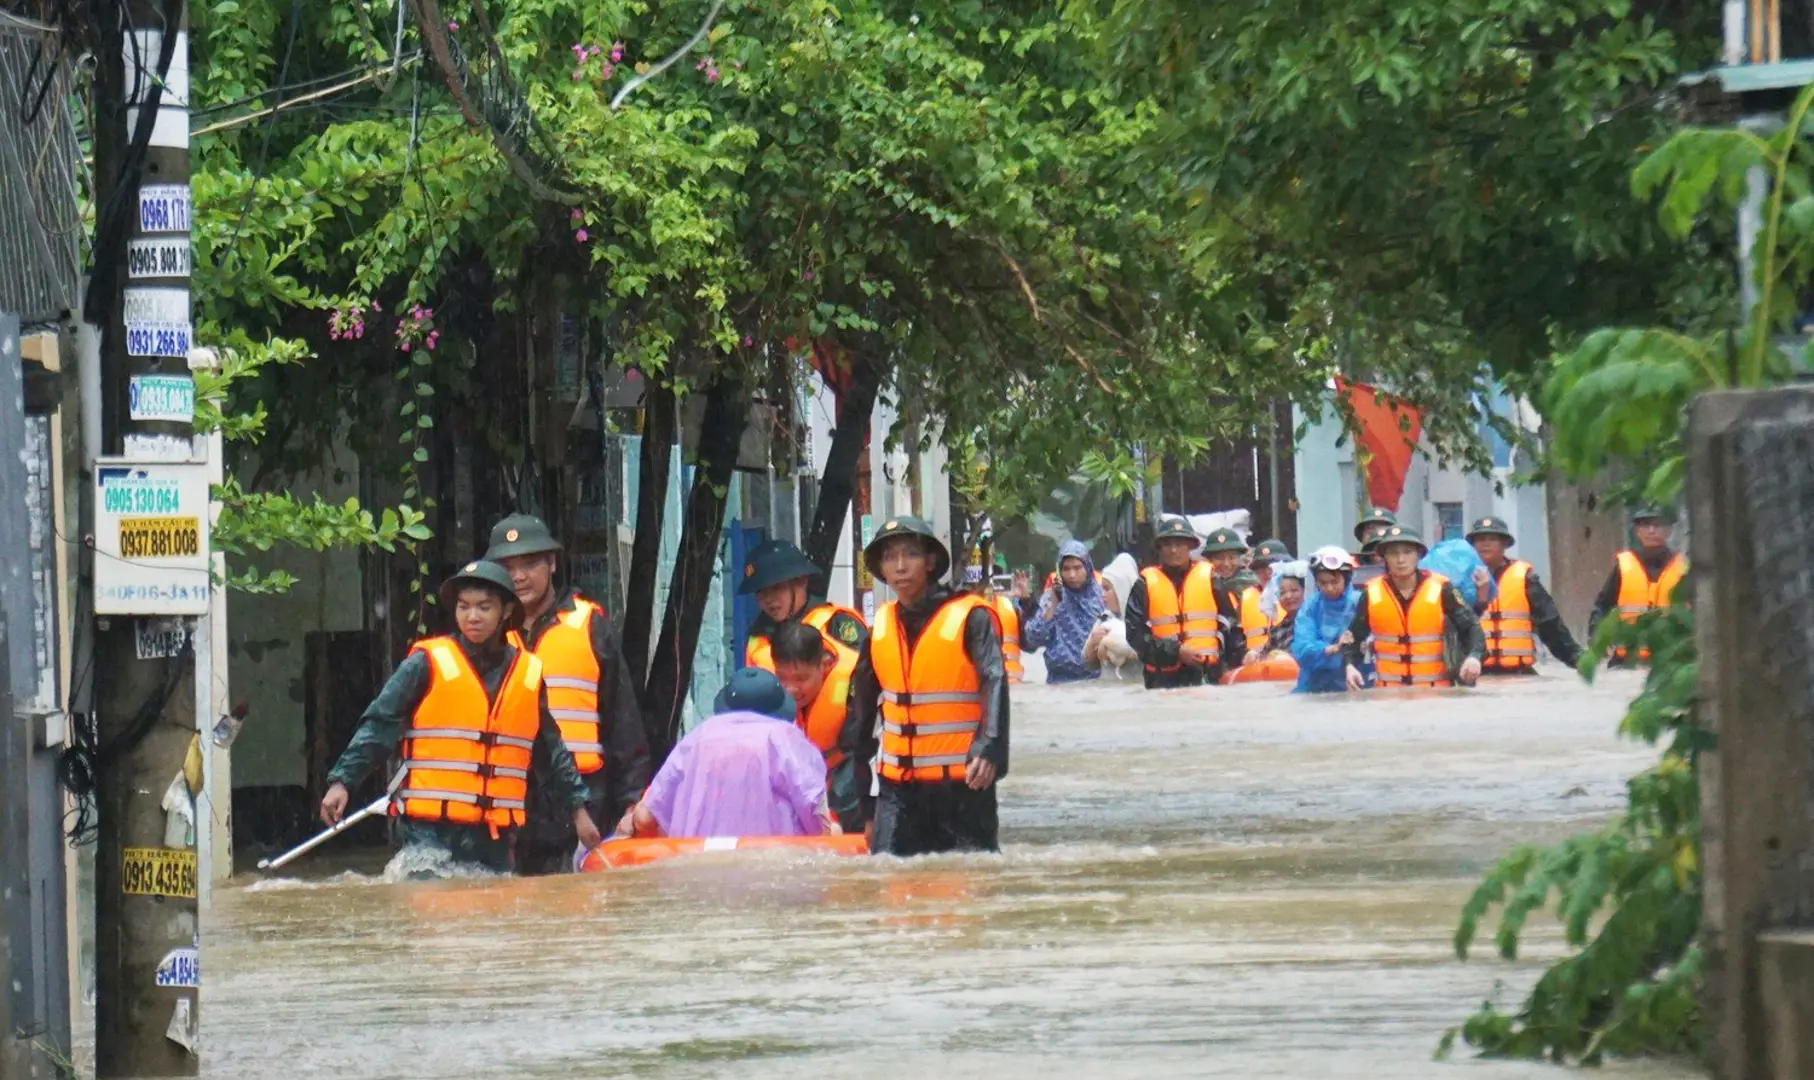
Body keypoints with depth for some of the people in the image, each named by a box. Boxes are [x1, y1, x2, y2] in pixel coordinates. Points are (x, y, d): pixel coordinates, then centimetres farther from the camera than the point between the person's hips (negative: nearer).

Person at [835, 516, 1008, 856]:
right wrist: (853, 762, 21)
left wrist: (988, 750, -31)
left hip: (961, 782, -5)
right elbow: (863, 700, 19)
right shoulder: (882, 625, 10)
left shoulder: (970, 618, -8)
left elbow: (995, 685, -18)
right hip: (898, 784, 5)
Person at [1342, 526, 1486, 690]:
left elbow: (1470, 625, -2)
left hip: (1436, 692, -1)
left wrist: (1474, 656, -22)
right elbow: (1354, 636, 7)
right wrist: (1350, 666, -12)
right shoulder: (1372, 594, -1)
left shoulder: (1440, 589, -5)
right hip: (1388, 694, 1)